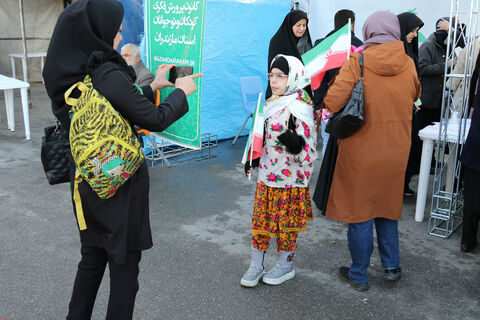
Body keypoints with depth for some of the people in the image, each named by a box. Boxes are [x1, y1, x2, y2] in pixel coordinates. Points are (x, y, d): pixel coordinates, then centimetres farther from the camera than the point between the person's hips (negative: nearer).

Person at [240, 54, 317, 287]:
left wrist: (295, 142, -40)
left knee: (285, 222, 8)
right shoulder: (272, 103, 7)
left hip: (289, 179, -7)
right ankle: (256, 265, 26)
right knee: (260, 219, 12)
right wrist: (252, 160, 23)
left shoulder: (299, 108, -18)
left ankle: (286, 265, 27)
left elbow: (308, 151, -21)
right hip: (266, 175, 7)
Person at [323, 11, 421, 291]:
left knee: (360, 213, 9)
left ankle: (359, 276, 22)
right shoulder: (408, 64, -2)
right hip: (396, 152, 4)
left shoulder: (357, 62, -14)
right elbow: (415, 96, 15)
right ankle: (392, 266, 32)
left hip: (361, 152, -4)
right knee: (387, 208, 22)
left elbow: (332, 103, -19)